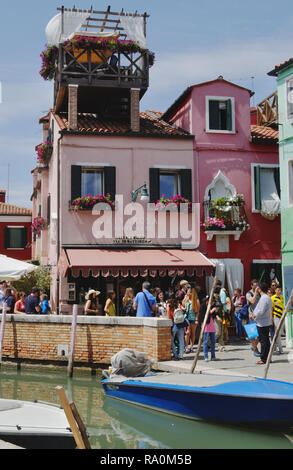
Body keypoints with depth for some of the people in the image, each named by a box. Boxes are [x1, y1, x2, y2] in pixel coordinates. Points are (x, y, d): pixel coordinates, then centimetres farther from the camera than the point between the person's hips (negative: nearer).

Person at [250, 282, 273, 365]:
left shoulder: (263, 298, -18)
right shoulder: (268, 297, 14)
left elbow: (261, 311, -23)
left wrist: (254, 315, -6)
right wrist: (255, 314, 15)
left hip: (262, 323, -10)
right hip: (267, 322, 10)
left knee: (263, 341, -5)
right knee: (266, 340, 14)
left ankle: (263, 359, -1)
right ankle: (267, 358, 20)